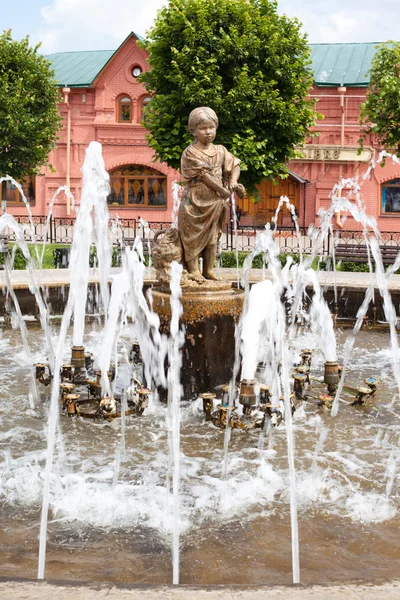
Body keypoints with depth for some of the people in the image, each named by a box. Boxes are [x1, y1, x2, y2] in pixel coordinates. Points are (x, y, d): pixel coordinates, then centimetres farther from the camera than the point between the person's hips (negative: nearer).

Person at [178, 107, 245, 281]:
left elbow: (234, 166, 12)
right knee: (193, 236, -1)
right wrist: (224, 191, -20)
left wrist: (233, 182, -10)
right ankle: (194, 270, 5)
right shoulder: (191, 152, -12)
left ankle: (208, 270, 19)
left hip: (215, 202, 6)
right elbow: (204, 175, -18)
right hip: (195, 201, -6)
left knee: (212, 237, 11)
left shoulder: (220, 151, 7)